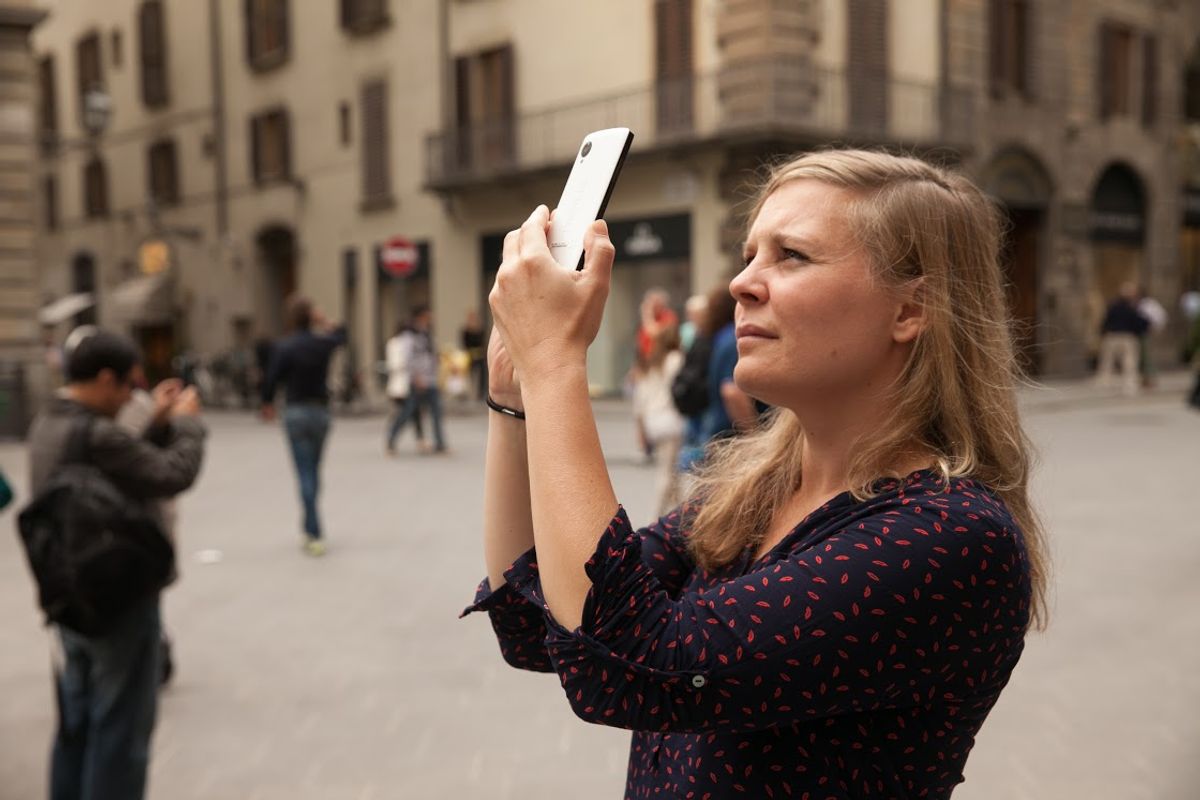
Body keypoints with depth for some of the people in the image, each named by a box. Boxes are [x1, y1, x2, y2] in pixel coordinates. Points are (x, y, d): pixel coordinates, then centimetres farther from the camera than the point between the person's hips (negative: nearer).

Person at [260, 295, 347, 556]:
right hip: (321, 410, 4)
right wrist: (324, 322, 11)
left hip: (295, 413, -3)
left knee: (305, 474, -4)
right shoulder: (324, 342, -1)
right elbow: (341, 334, 24)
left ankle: (315, 535, -8)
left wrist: (267, 404, 11)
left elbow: (272, 380, -6)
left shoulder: (283, 348, -12)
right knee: (314, 470, 16)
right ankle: (310, 528, 24)